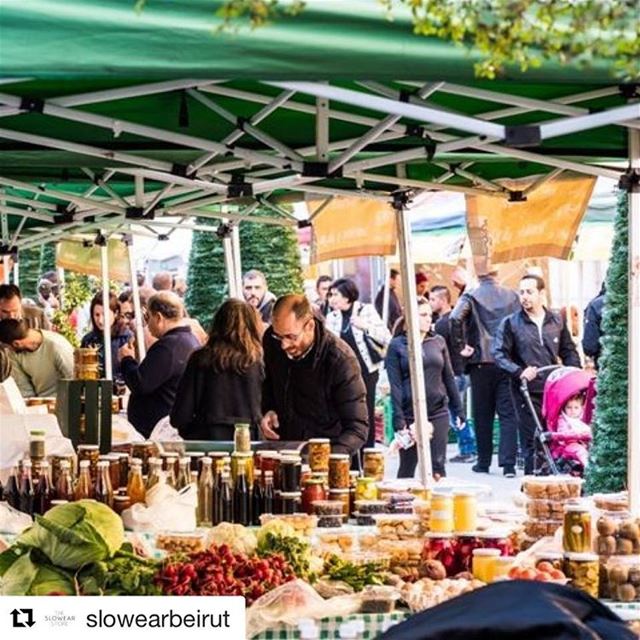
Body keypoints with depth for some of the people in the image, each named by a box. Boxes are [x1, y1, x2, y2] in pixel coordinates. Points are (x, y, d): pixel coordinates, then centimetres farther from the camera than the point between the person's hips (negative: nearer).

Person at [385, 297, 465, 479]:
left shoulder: (439, 341, 8)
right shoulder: (397, 345, -2)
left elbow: (448, 378, 12)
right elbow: (395, 385, -6)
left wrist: (458, 410, 9)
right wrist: (399, 419, -12)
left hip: (438, 412, 2)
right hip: (410, 414, -2)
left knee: (438, 466, -1)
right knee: (407, 466, 8)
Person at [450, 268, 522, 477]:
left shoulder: (471, 296, -4)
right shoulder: (512, 296, 4)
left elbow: (455, 318, -20)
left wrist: (460, 346, -10)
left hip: (481, 362, -1)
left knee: (483, 415, 9)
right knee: (508, 414, 1)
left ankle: (484, 462, 16)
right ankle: (508, 464, -7)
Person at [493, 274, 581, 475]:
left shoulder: (557, 321, 11)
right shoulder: (510, 323, 1)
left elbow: (568, 351, 18)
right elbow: (499, 353, -3)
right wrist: (519, 372, -17)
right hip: (527, 392, -3)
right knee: (532, 441, -3)